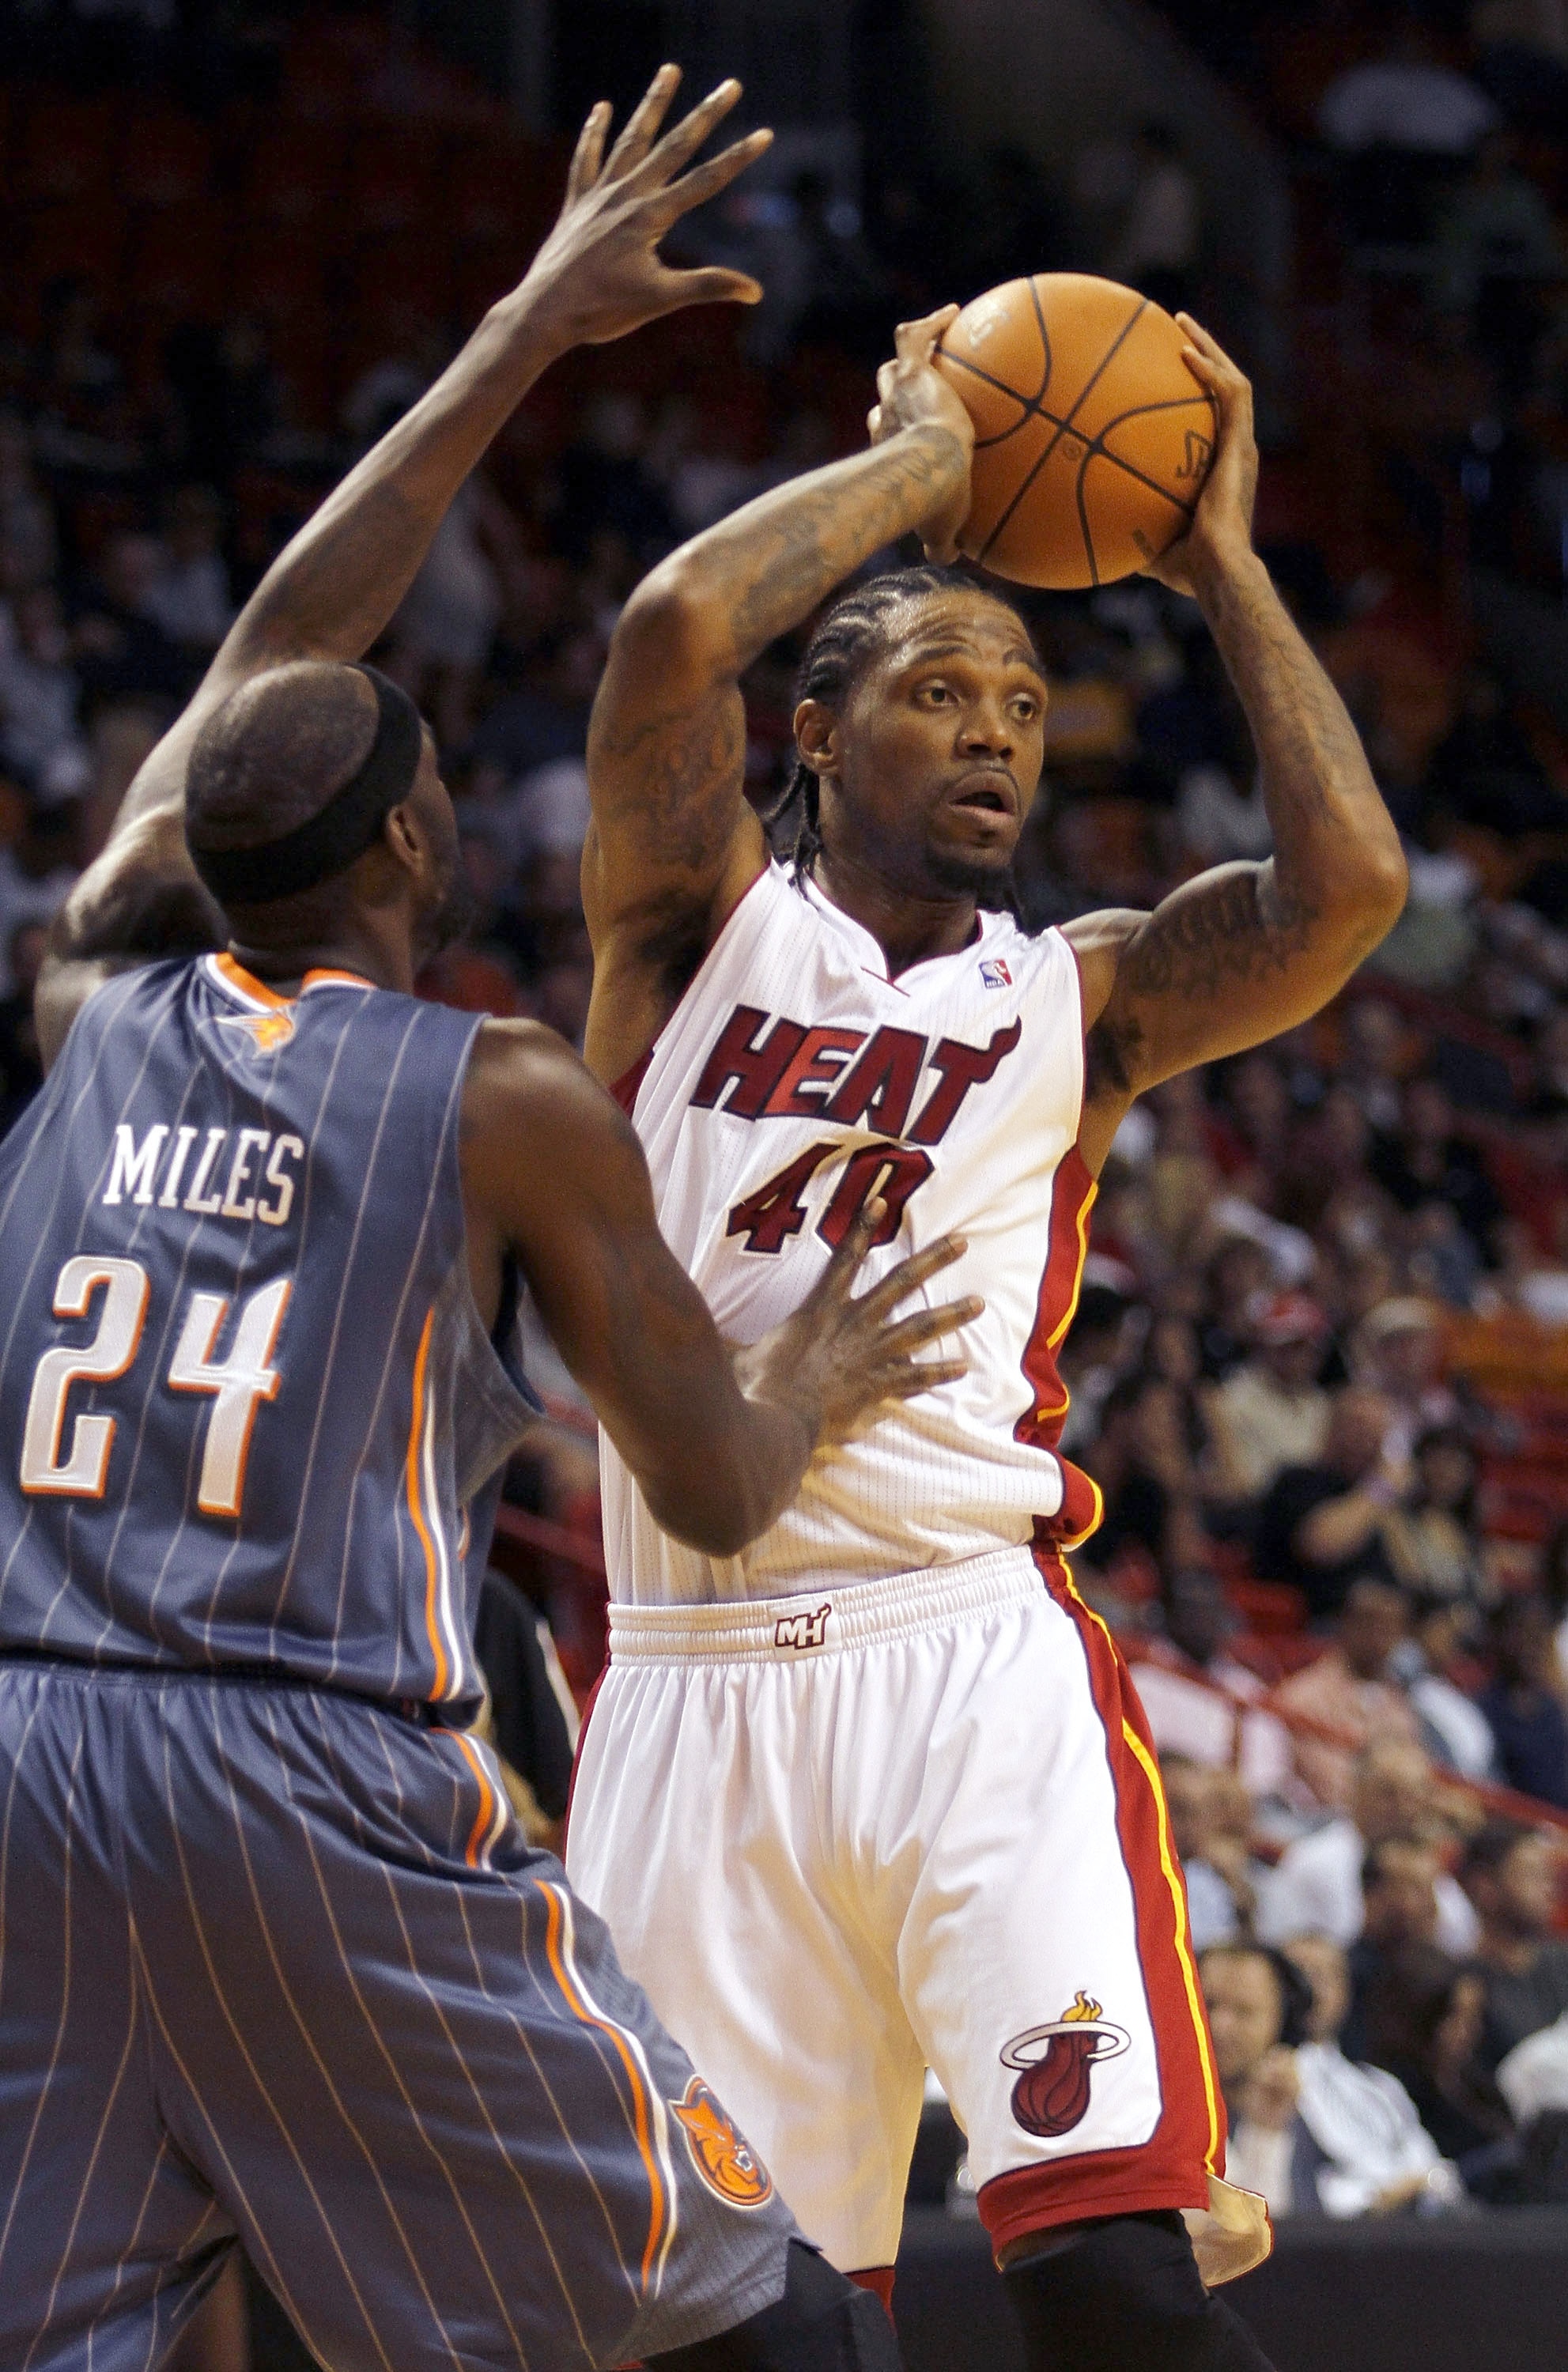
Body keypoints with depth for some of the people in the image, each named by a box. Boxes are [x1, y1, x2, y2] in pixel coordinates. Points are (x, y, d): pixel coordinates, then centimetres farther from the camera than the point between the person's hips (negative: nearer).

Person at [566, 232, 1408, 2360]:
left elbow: (1341, 888, -5)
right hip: (693, 1684, 1)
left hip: (971, 1656, 0)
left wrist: (1223, 563, 5)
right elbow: (674, 631, -9)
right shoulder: (700, 925, 11)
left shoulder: (1072, 1001, 13)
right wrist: (923, 459, 4)